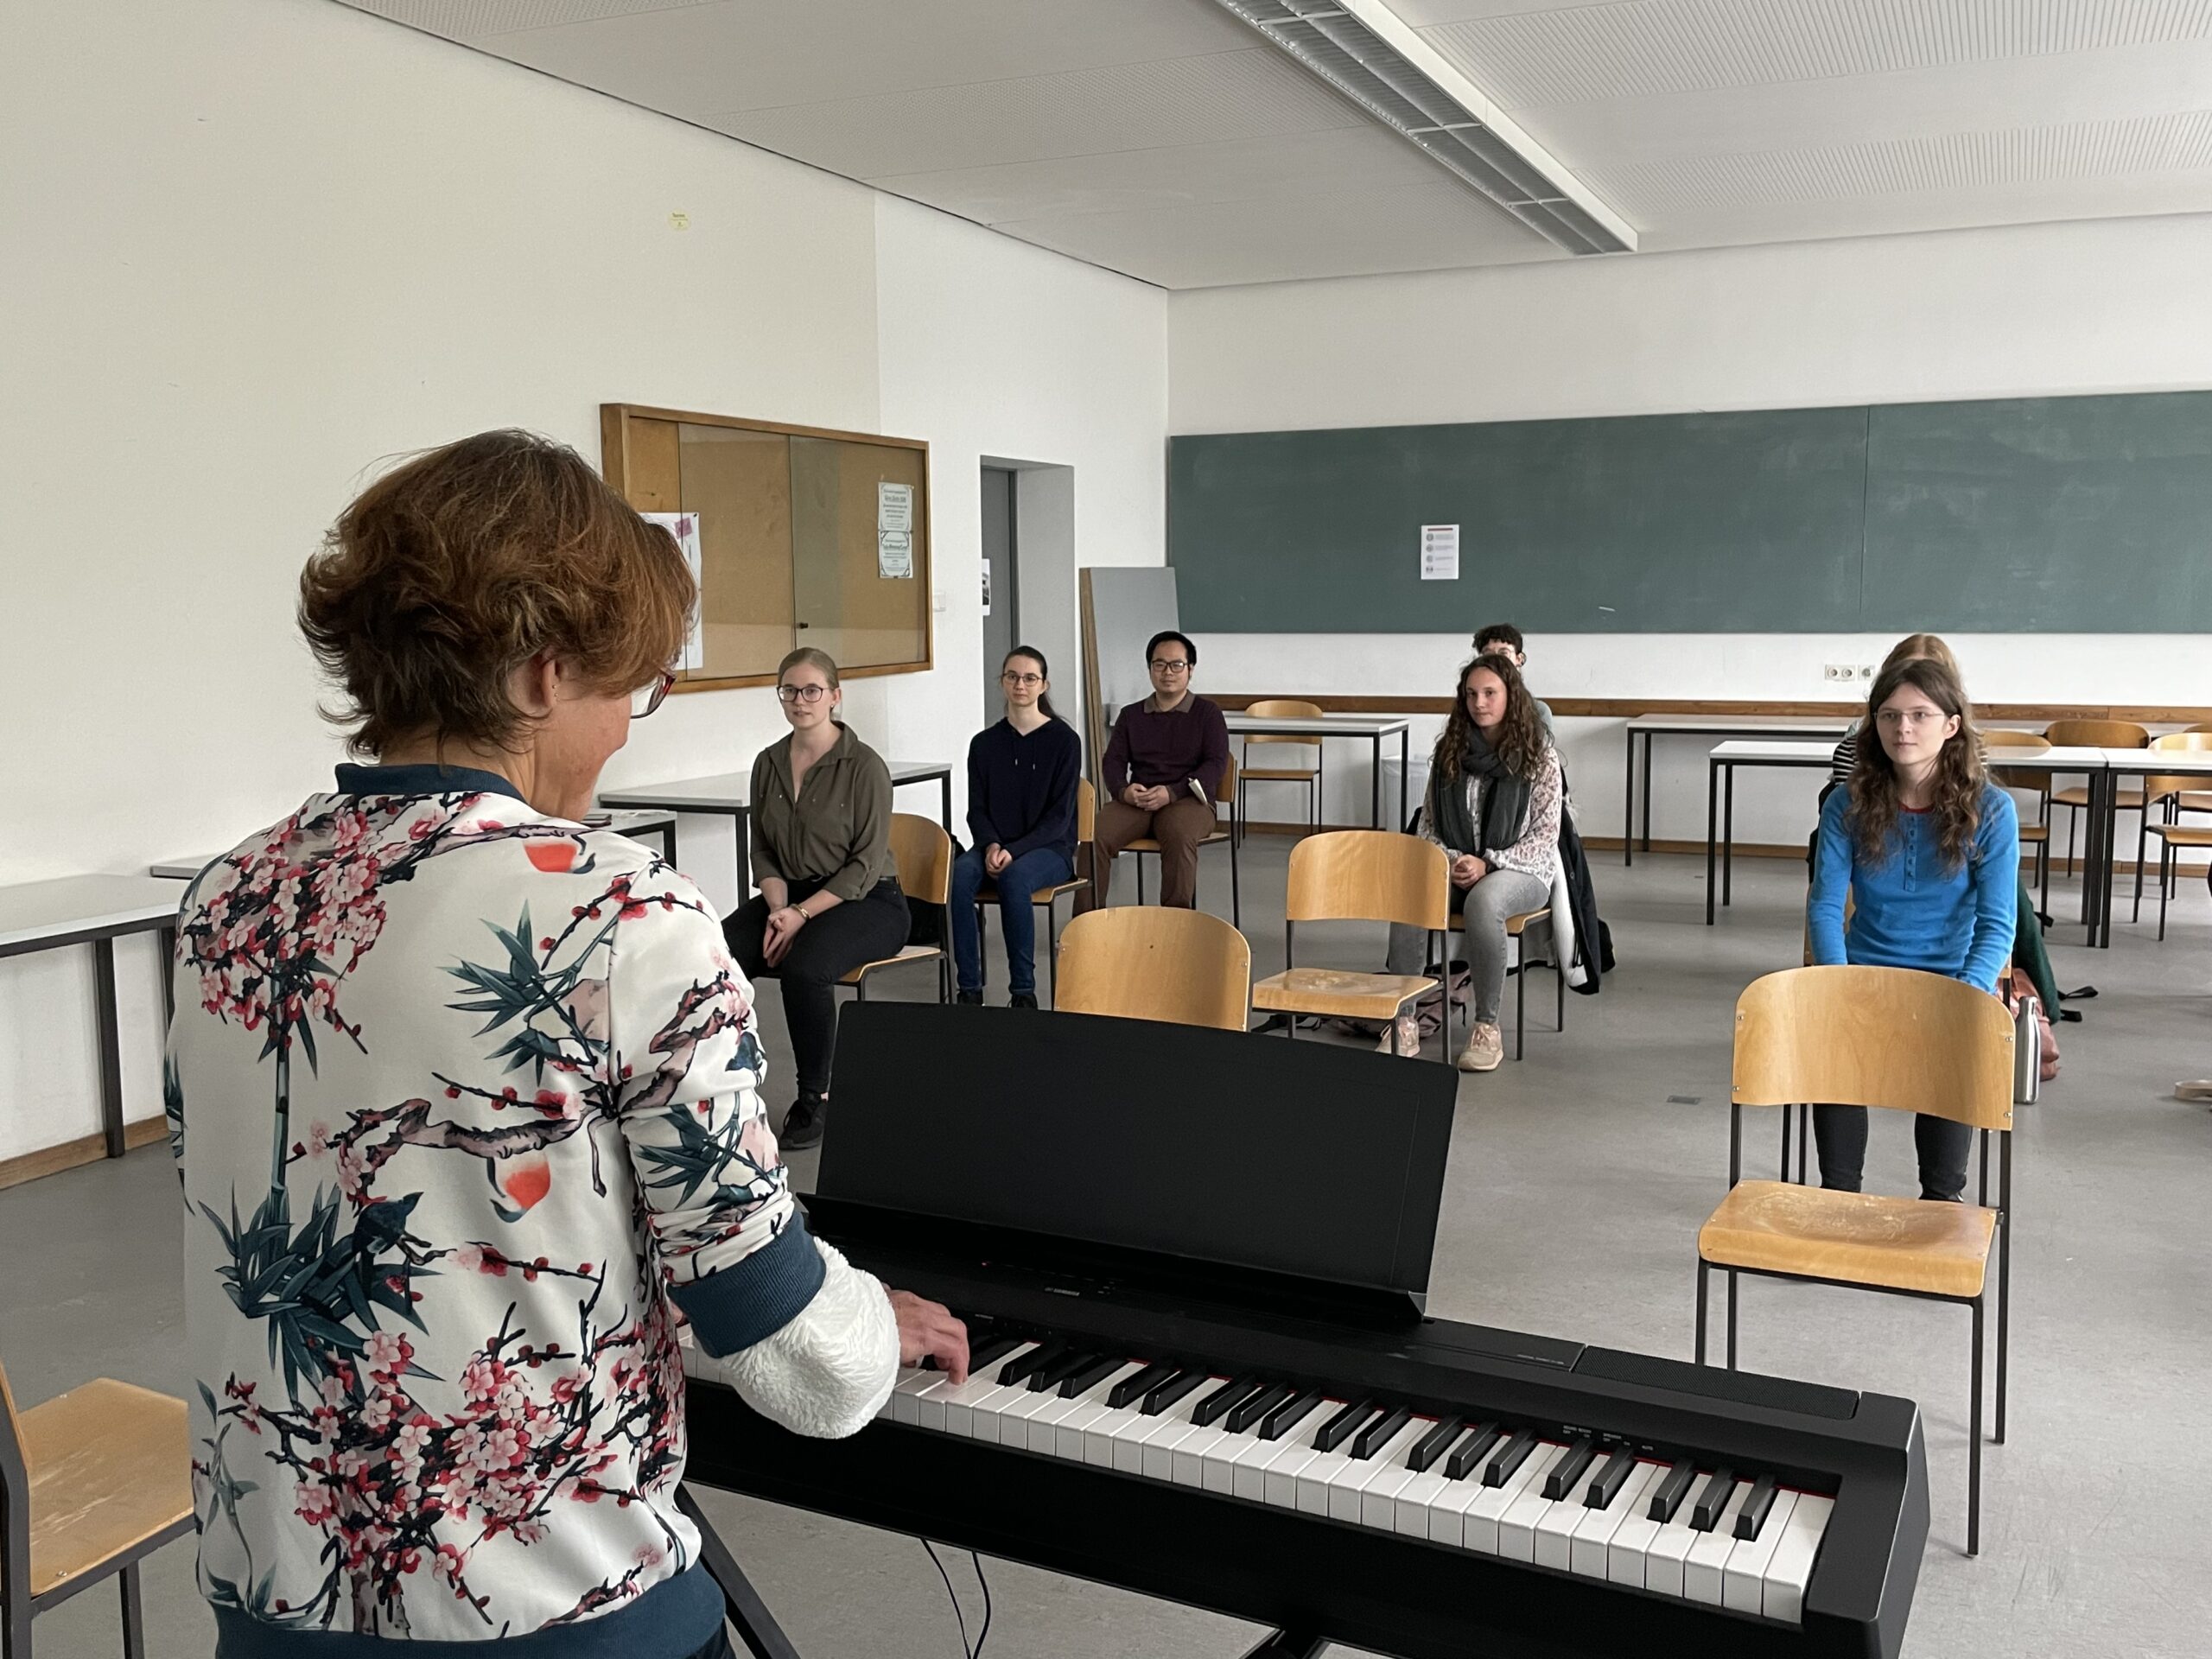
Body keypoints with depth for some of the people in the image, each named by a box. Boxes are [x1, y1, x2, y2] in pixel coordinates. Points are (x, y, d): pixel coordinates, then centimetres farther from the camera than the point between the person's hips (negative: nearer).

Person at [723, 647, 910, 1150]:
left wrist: (802, 914, -19)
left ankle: (815, 1096, -16)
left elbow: (867, 863, -12)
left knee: (803, 962, -35)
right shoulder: (769, 763, 7)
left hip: (866, 900, -5)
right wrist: (777, 907, -9)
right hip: (791, 895, 5)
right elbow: (763, 850, 10)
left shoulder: (864, 765, -10)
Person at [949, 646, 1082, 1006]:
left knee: (1015, 876, -36)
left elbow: (1059, 815, -7)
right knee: (960, 872, -30)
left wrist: (1014, 850, -20)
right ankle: (969, 987, -26)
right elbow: (977, 809, 7)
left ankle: (1024, 990, -26)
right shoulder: (984, 743, 8)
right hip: (996, 845, 3)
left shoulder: (1064, 740, -3)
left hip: (1050, 848, -3)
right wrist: (991, 845, -16)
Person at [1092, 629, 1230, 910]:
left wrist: (1171, 792, -16)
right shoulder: (1131, 715, 21)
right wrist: (1123, 790, -12)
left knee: (1180, 835, -39)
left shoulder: (1207, 713, 10)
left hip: (1188, 800, -3)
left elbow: (1216, 763, -1)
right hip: (1135, 801, 3)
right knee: (1094, 834, -28)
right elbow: (1113, 761, 13)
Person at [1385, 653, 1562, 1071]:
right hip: (1453, 867, 3)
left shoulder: (1539, 758, -1)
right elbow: (1427, 825, 12)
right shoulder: (1448, 753, 9)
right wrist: (1448, 862, -9)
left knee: (1484, 901, -40)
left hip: (1521, 871, -3)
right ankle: (1404, 1024, -30)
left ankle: (1488, 1028, -28)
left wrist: (1487, 864, -17)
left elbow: (1545, 836, -4)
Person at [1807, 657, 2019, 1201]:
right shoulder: (1848, 805, -1)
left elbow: (1997, 925, -8)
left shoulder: (1990, 810, -6)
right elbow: (1825, 907, -3)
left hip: (1955, 977, -1)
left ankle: (1941, 1199, -10)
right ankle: (1839, 1194, -12)